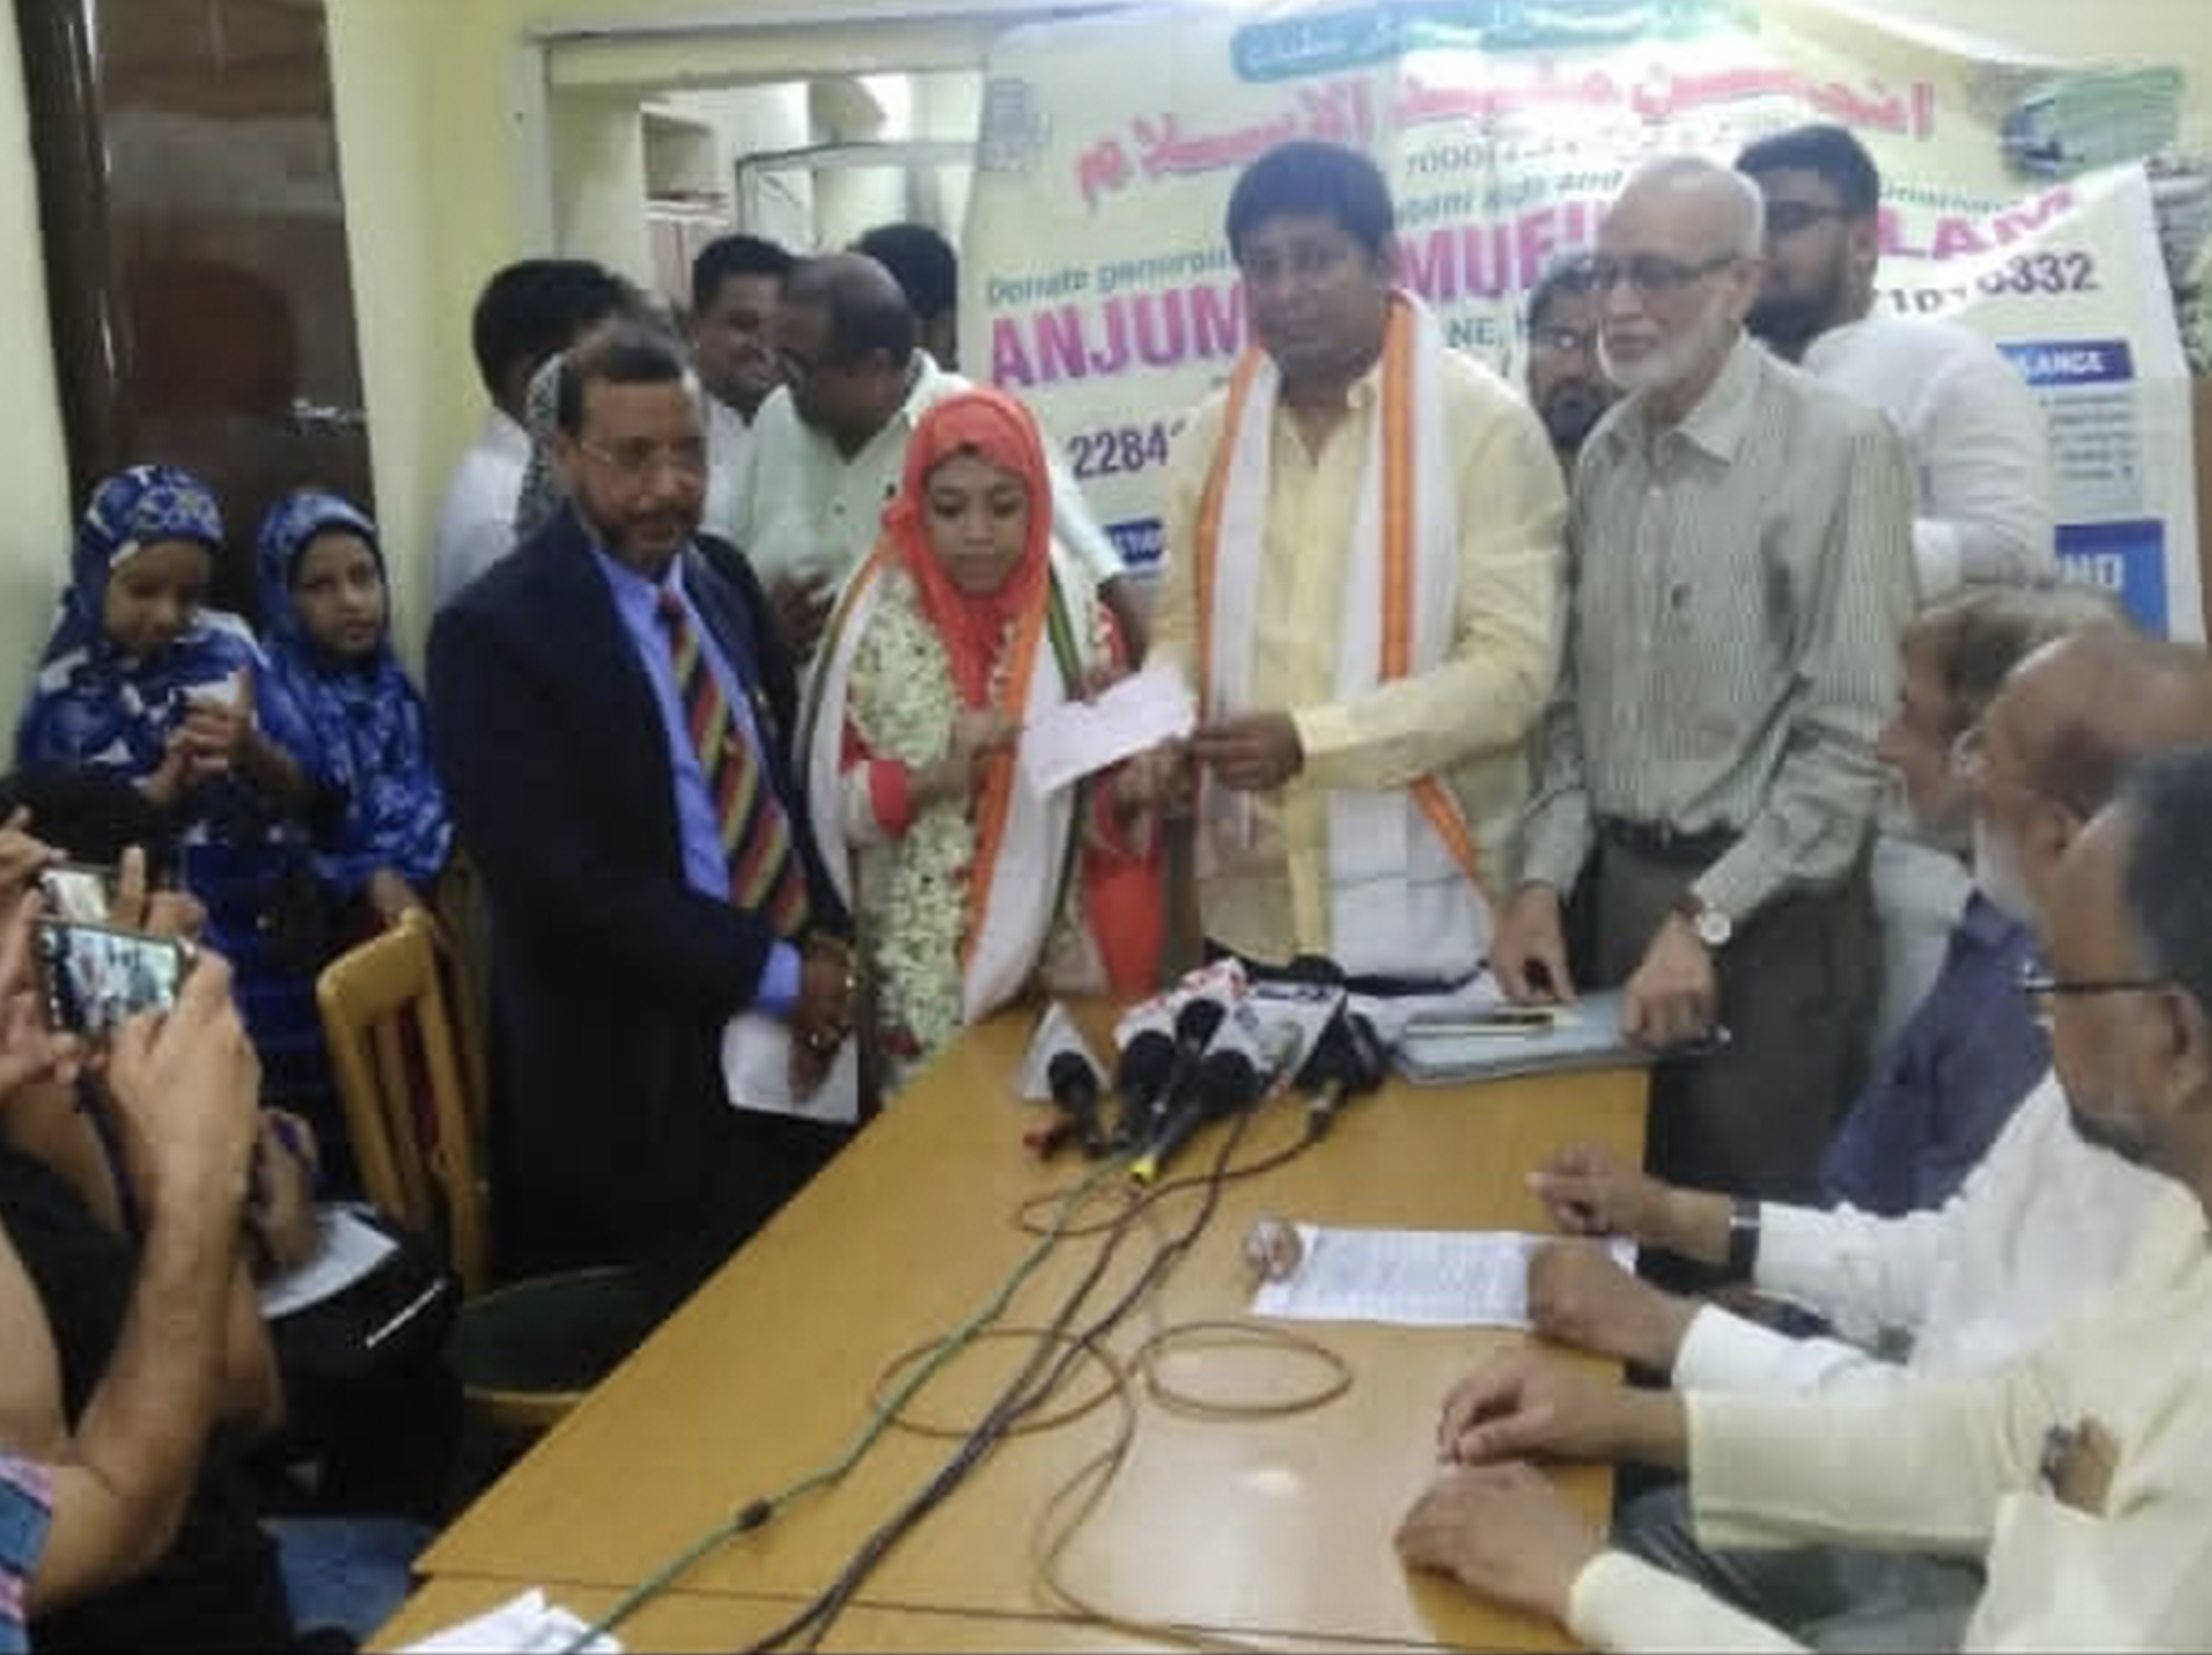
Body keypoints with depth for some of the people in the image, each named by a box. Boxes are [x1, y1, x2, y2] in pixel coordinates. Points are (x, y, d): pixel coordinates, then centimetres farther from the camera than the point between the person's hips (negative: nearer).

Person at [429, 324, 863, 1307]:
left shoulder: (725, 583, 8)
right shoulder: (495, 633, -14)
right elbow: (565, 880, -20)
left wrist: (826, 943, -5)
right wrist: (778, 975, -15)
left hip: (791, 1043, 6)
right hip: (643, 1079, -6)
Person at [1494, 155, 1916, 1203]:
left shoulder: (1834, 450, -14)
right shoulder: (1605, 455, 7)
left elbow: (1853, 739, -17)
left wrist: (1706, 919, -17)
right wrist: (1543, 878, 1)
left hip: (1767, 914, -6)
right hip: (1622, 890, 6)